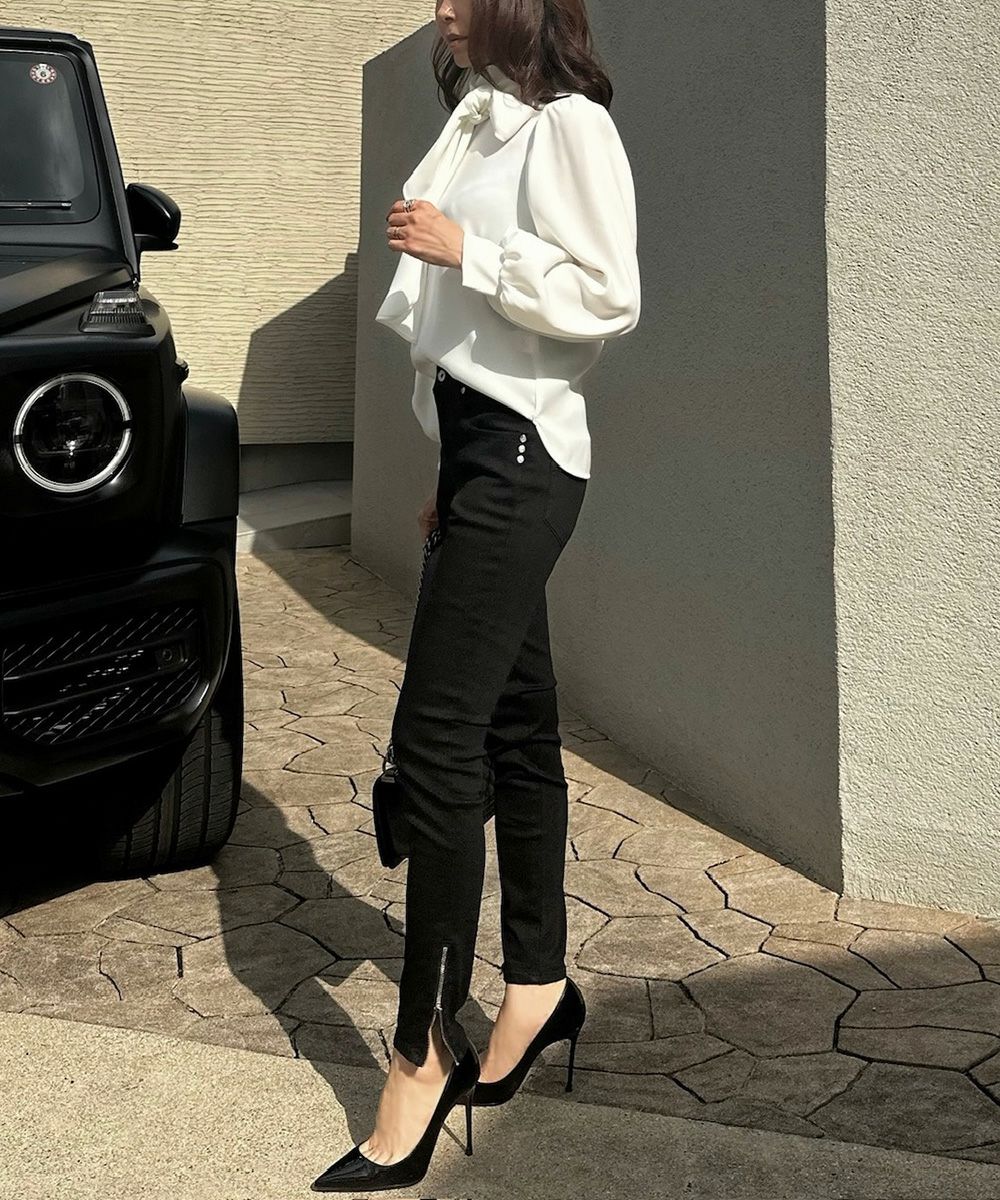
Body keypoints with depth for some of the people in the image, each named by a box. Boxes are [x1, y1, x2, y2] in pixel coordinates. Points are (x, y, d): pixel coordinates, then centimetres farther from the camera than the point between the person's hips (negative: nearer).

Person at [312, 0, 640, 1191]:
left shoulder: (568, 125, -6)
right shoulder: (484, 129, 21)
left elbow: (607, 298, -15)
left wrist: (463, 250, -17)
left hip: (523, 457, -9)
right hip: (480, 451, 9)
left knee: (437, 737, -13)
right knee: (514, 733, 12)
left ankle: (423, 1050, -7)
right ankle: (539, 983, 22)